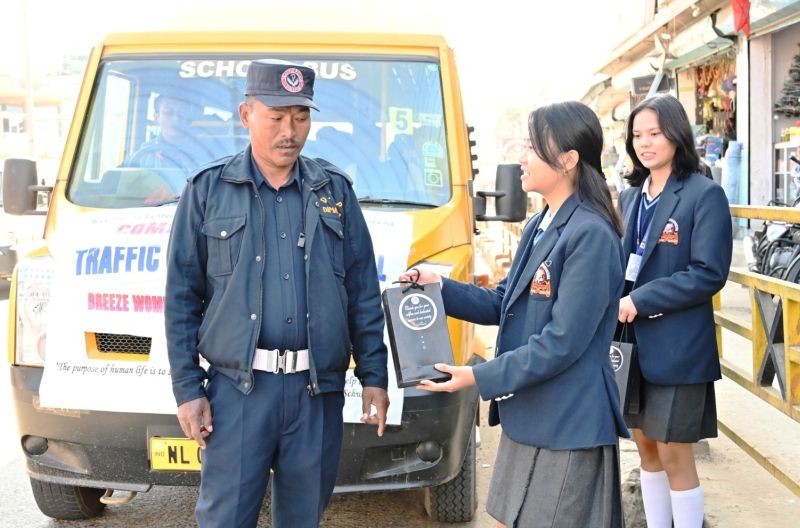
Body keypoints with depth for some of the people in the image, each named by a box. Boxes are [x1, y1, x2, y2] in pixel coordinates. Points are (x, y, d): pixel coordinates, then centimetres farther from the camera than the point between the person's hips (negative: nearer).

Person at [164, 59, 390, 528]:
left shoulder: (335, 190, 9)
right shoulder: (208, 190, 2)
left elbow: (364, 292, 10)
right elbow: (182, 298, 2)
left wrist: (374, 376, 5)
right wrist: (187, 388, -2)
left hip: (318, 388, 2)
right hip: (238, 387, -2)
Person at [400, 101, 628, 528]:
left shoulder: (590, 235, -19)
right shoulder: (537, 227, 11)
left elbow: (562, 342, -22)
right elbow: (503, 305, 15)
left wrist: (480, 377, -19)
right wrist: (441, 288, 1)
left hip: (567, 428, -9)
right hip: (524, 417, 9)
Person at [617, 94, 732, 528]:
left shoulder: (704, 194, -9)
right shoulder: (630, 196, 11)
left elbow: (709, 274, -15)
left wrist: (640, 301, -20)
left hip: (677, 345, -6)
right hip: (634, 342, 6)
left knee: (674, 453, 0)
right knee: (646, 447, 14)